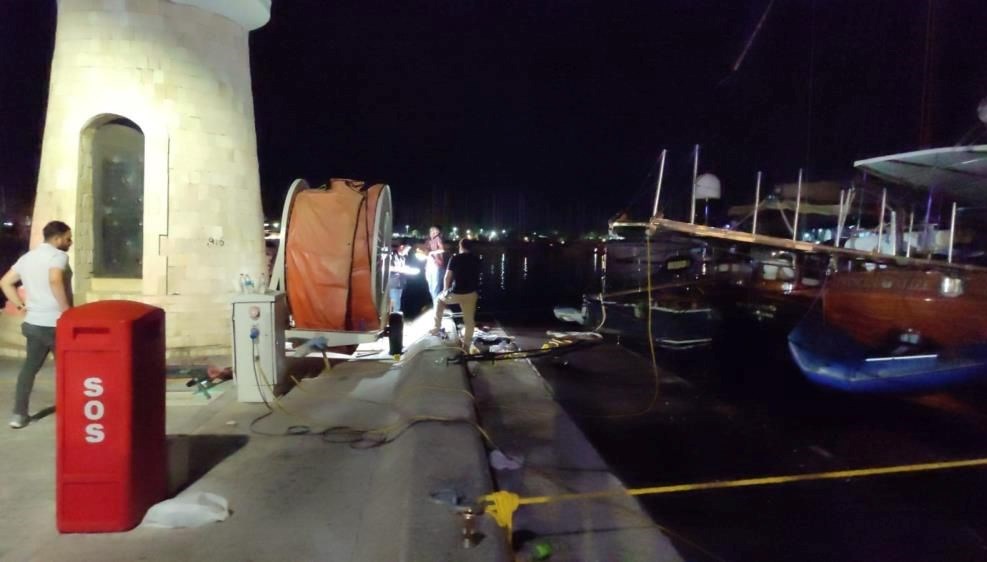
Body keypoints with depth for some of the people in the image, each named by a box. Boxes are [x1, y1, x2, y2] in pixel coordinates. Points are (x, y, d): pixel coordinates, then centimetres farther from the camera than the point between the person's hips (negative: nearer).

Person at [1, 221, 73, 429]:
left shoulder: (27, 257, 14)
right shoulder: (58, 256, -12)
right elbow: (55, 280, -31)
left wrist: (21, 305, 13)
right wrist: (66, 309, -24)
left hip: (33, 323, 7)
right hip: (55, 324, -7)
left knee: (29, 367, 16)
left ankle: (19, 414, 16)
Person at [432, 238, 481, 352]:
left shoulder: (455, 258, -7)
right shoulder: (476, 259, 6)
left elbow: (447, 277, -7)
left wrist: (445, 290, 6)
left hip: (455, 293, -2)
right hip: (470, 293, 3)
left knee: (439, 299, 27)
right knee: (469, 320, 10)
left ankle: (437, 326, 24)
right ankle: (466, 347, 12)